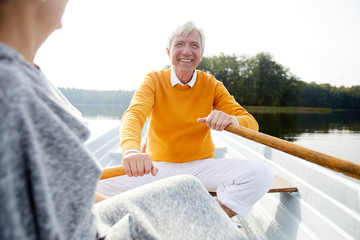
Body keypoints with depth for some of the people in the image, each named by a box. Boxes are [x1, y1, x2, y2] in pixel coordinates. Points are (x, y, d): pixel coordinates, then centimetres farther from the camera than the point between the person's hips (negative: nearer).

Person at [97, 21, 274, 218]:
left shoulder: (211, 85, 2)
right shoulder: (154, 80, -2)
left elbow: (251, 124, -5)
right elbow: (133, 115, -21)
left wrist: (231, 120, -30)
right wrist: (131, 150, -44)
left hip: (201, 166, 2)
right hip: (160, 167, -1)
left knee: (260, 173, -24)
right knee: (103, 184, -25)